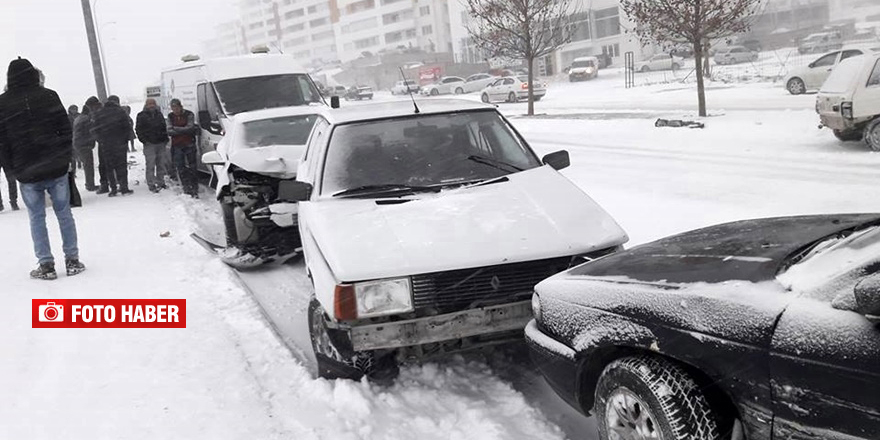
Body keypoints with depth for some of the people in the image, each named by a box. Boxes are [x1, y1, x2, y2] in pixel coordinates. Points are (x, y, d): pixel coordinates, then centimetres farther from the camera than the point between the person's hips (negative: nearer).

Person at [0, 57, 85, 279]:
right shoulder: (48, 96, -1)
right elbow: (65, 128, 0)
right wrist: (65, 157, 7)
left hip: (26, 172, 0)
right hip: (56, 168, 1)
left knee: (36, 217, 9)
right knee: (64, 213, 9)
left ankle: (46, 264, 7)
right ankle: (72, 260, 11)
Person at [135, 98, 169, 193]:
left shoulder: (159, 114, 16)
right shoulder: (142, 116, 0)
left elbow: (164, 127, 23)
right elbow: (138, 129, -2)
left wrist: (165, 139, 12)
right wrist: (144, 140, -11)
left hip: (160, 143, 5)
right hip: (149, 144, -5)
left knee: (161, 164, 10)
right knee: (150, 165, -7)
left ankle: (161, 182, 20)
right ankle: (151, 185, -5)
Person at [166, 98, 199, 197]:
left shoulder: (189, 115, -1)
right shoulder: (170, 117, 8)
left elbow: (190, 128, -14)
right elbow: (169, 131, -4)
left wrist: (176, 129, -11)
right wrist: (184, 130, -12)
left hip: (189, 145, -3)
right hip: (176, 146, 3)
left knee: (192, 168, -3)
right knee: (180, 169, 2)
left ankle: (195, 190, 0)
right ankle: (186, 190, 8)